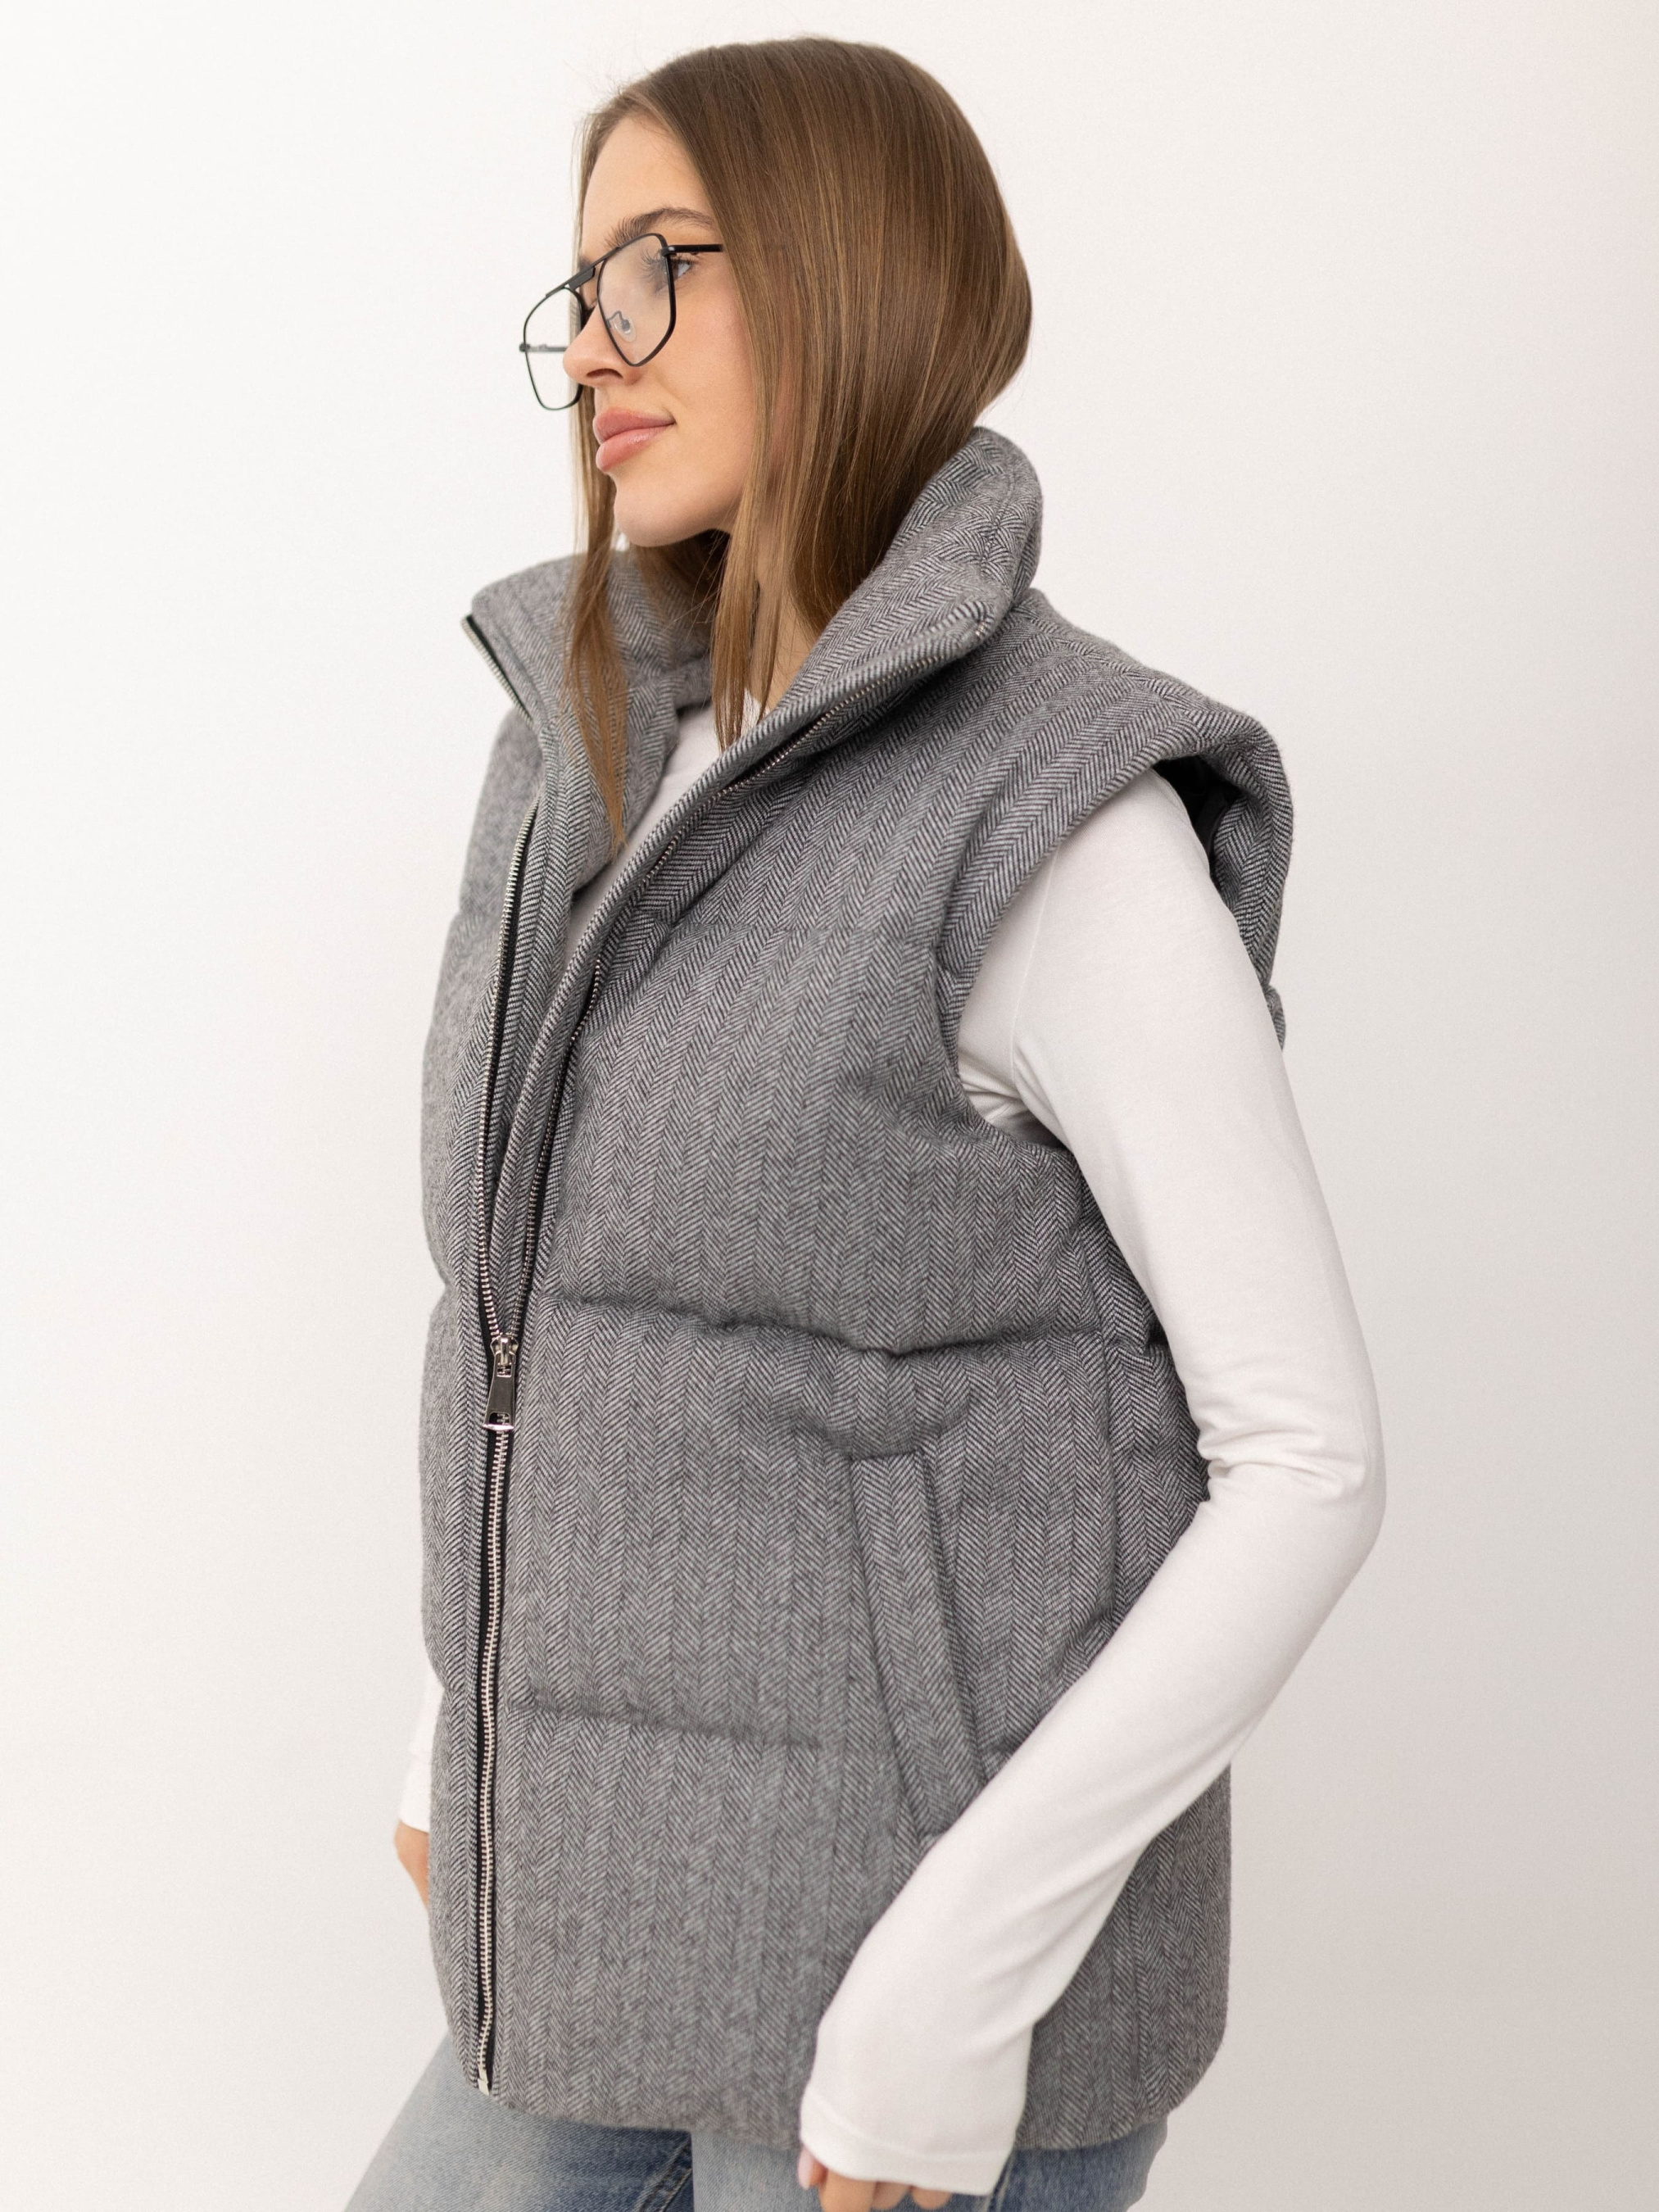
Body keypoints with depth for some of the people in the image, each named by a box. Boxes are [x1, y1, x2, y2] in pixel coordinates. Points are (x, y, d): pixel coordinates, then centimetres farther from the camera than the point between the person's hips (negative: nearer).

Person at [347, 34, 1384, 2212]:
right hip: (633, 1933, 7)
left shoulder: (1057, 825, -16)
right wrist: (466, 1718, 19)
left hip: (945, 1962, -7)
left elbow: (1310, 1455, -15)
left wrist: (962, 1963, -19)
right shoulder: (598, 746, 6)